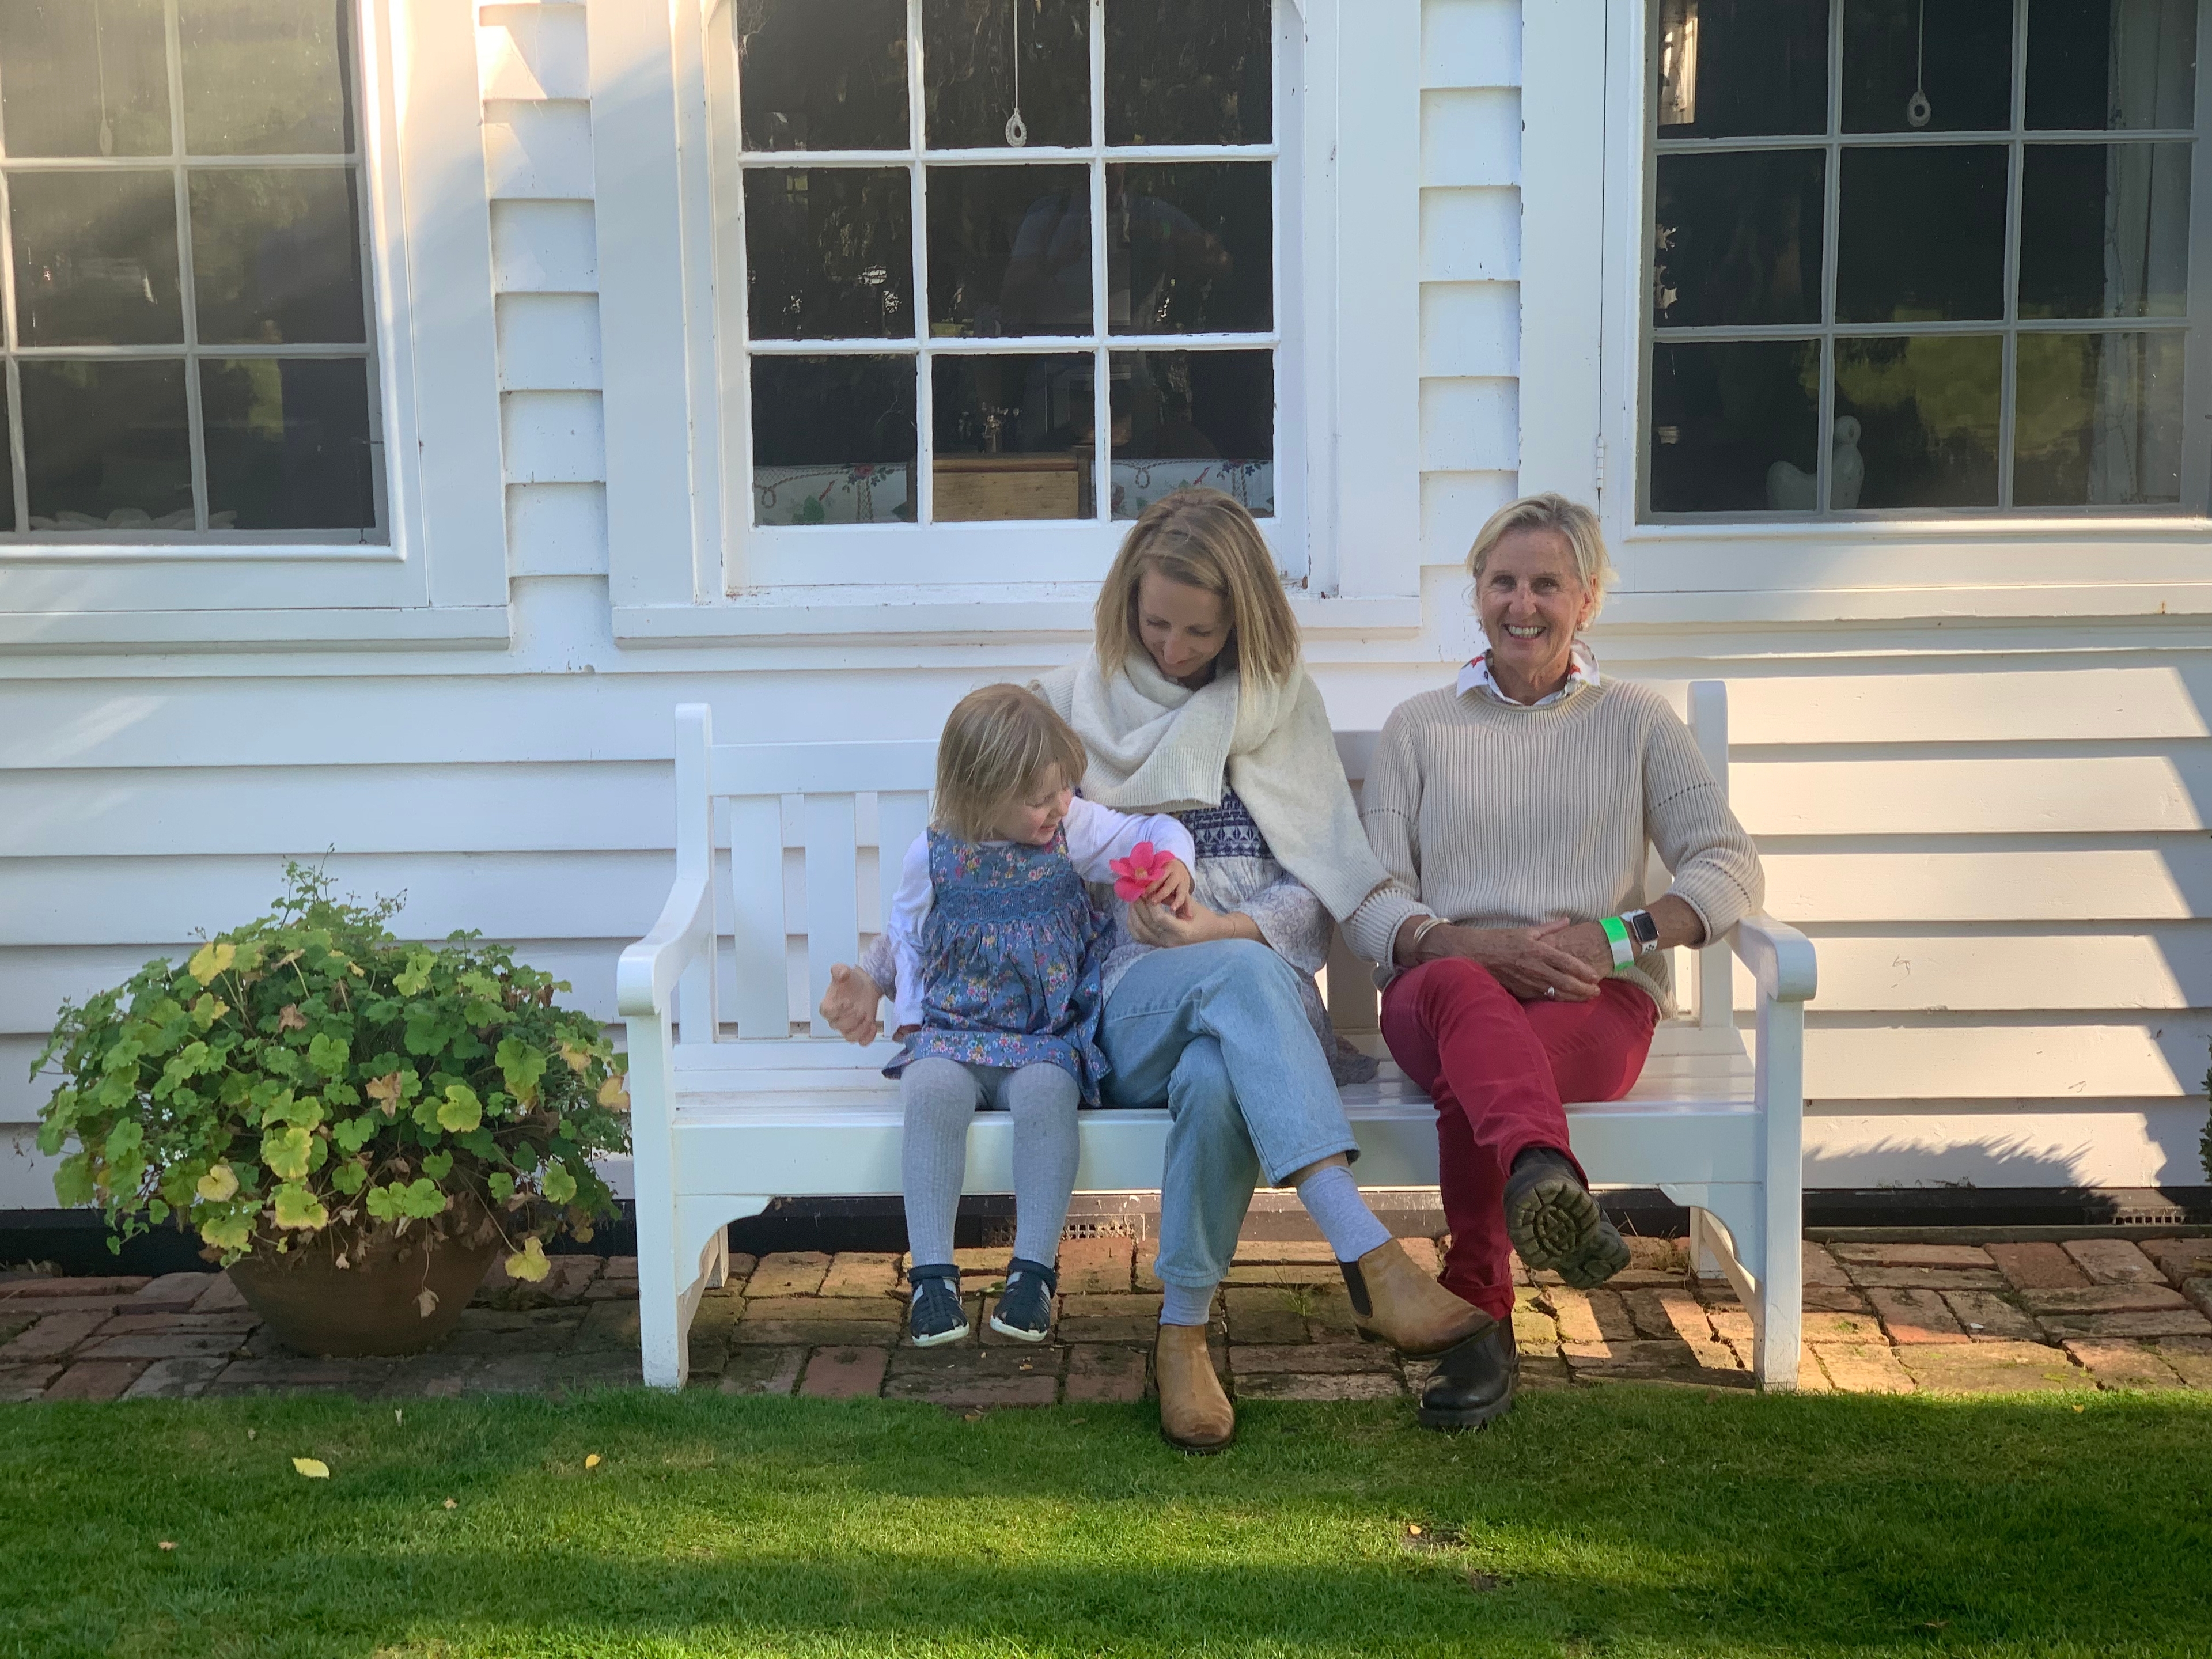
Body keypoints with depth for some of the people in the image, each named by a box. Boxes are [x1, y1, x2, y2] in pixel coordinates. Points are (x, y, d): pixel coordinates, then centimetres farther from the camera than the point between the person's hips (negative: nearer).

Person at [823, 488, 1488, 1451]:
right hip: (1121, 1001, 0)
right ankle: (1371, 1262, -47)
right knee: (1244, 978, -39)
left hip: (1256, 991, 1)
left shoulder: (1281, 703, 15)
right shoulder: (1070, 704, 15)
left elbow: (1321, 886, 7)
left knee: (1217, 1081, -40)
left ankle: (1183, 1335, -24)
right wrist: (879, 974, 5)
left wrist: (1227, 928, -13)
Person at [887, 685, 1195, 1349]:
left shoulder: (1074, 830, 0)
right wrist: (911, 1017, 9)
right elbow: (905, 934, 15)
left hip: (1048, 1037, 0)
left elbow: (1155, 832, 6)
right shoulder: (933, 856, -1)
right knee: (932, 1090, -32)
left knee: (1045, 1092, -34)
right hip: (953, 1031, 0)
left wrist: (1174, 864, -18)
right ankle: (932, 1274, -27)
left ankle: (1034, 1270, -25)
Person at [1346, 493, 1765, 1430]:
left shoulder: (1636, 722, 20)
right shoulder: (1420, 727, 20)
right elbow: (1369, 904, 8)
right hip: (1443, 984, 0)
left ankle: (1479, 1319, -40)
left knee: (1471, 1079, -38)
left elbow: (1733, 871, 8)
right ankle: (1544, 1177, -69)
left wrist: (1617, 935, -11)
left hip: (1595, 999, 0)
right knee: (1461, 990, -42)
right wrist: (1475, 945, -12)